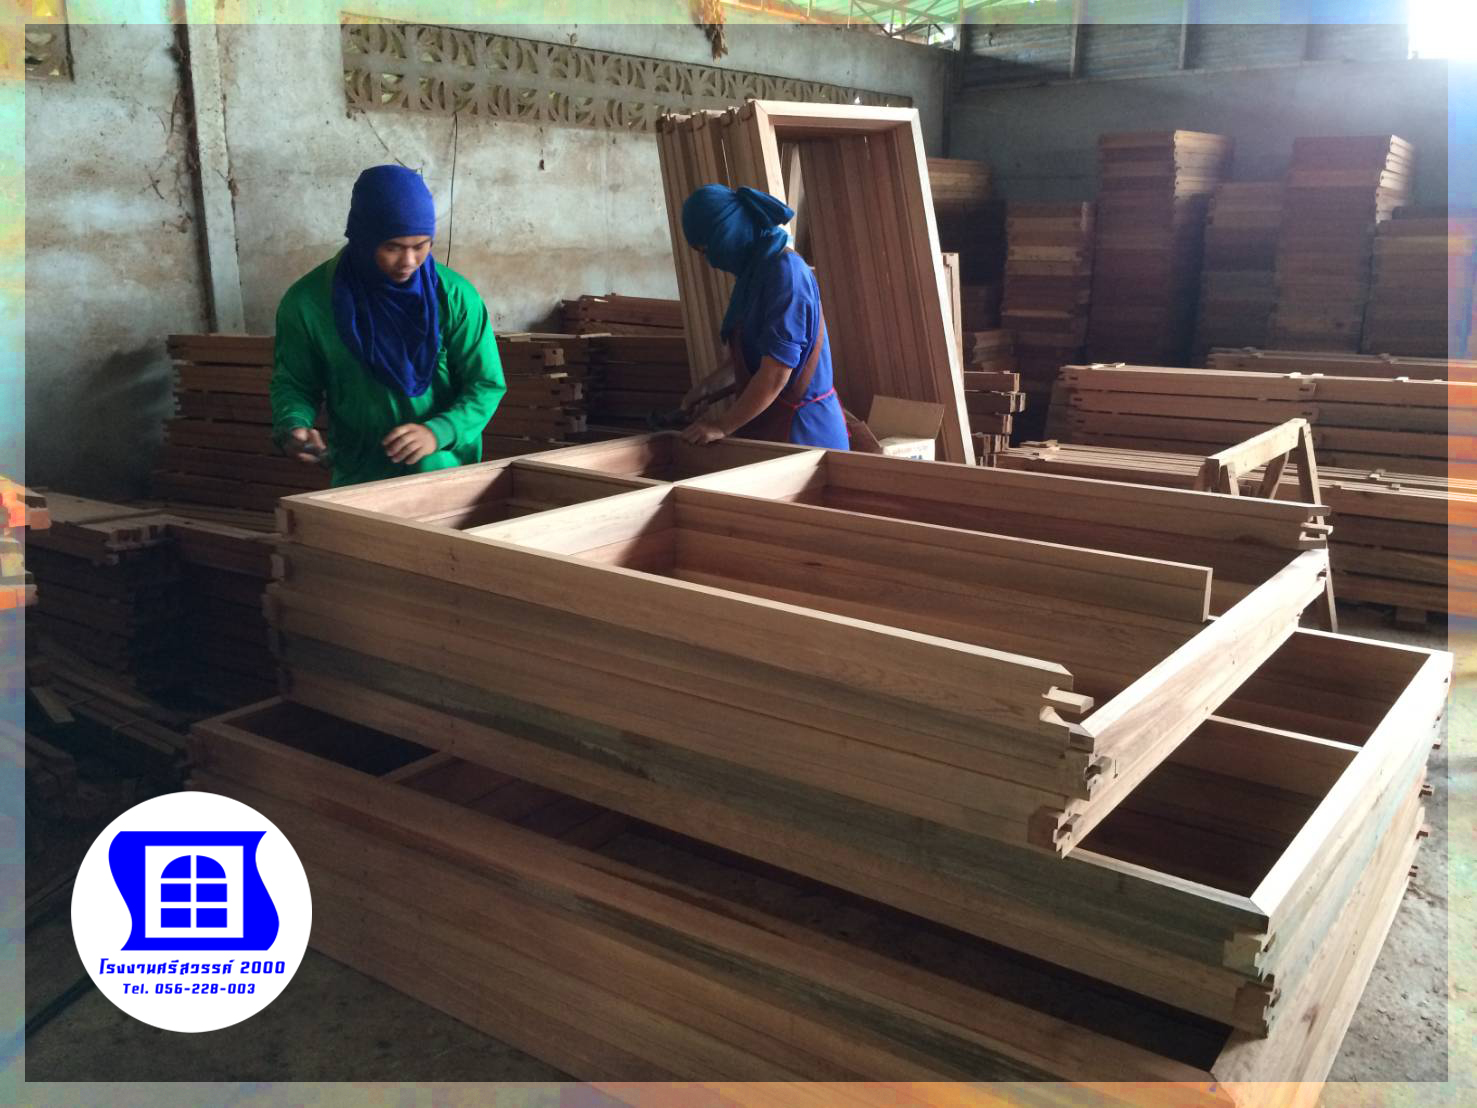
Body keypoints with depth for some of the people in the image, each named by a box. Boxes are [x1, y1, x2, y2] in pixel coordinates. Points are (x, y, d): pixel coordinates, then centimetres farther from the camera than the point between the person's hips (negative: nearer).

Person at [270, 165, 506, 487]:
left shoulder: (455, 296, -12)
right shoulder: (308, 301, -10)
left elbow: (486, 385, -8)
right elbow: (293, 382, 2)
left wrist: (438, 432, -24)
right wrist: (293, 426, -19)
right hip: (358, 479, 1)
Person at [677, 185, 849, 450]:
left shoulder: (786, 272, -19)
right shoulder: (757, 267, 9)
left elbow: (775, 374, -22)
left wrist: (722, 426, -14)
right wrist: (712, 384, 23)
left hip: (800, 429, -9)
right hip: (769, 425, 9)